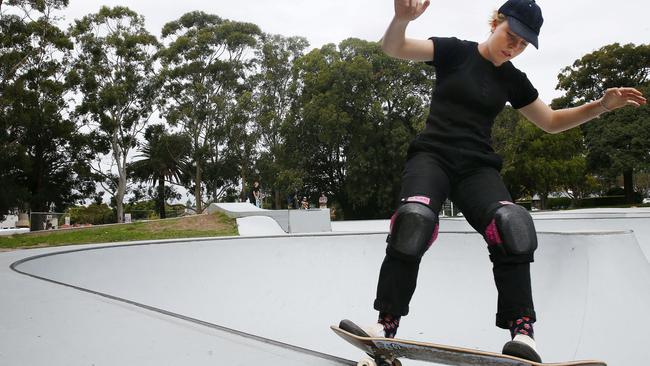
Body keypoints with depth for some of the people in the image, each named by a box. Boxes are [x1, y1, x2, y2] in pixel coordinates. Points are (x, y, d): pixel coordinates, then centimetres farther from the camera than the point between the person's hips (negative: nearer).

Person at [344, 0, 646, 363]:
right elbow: (393, 47, -7)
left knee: (511, 226, -26)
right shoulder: (455, 51, 4)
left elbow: (552, 122, 24)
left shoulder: (513, 80, 15)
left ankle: (522, 330, -22)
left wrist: (600, 105, 10)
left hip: (477, 167, 4)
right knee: (414, 219, -33)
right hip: (432, 155, -3)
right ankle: (387, 324, -24)